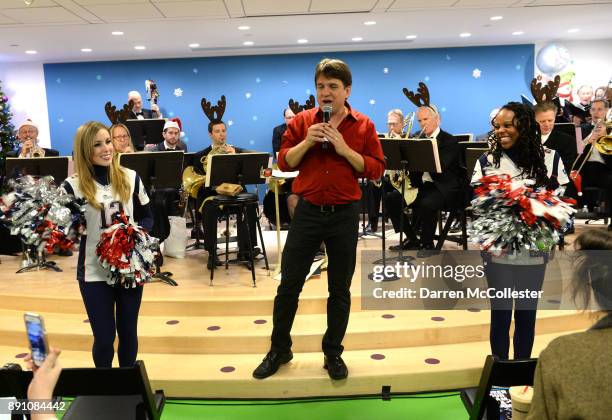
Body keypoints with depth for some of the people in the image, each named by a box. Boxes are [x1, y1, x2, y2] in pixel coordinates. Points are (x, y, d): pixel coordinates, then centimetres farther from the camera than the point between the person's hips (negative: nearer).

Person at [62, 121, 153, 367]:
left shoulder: (130, 177, 0)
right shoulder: (74, 185, -9)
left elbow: (148, 217, 8)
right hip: (94, 272, -2)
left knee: (128, 332, 16)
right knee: (104, 337, 8)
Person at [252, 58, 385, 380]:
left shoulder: (363, 125, 0)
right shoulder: (301, 121, 3)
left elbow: (376, 170, -5)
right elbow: (284, 163, 0)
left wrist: (344, 148, -16)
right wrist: (307, 141, -15)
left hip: (344, 214, 0)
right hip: (308, 211, 1)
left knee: (340, 289, 9)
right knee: (289, 284, 7)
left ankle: (333, 353, 27)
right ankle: (279, 350, 25)